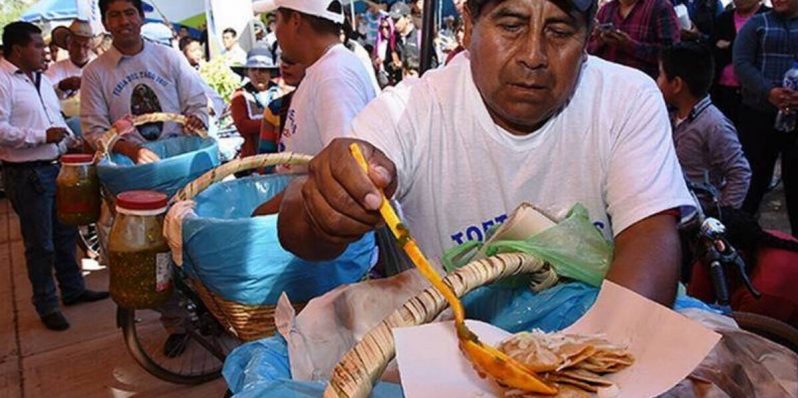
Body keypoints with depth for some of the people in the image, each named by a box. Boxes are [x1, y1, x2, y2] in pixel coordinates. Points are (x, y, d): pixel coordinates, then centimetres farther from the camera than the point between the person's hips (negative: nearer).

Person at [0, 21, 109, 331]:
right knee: (41, 244, 3)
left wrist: (73, 141, 9)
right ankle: (46, 305, 18)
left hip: (56, 167, 8)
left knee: (65, 234, 18)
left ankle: (73, 289, 33)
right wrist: (42, 136, -23)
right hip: (27, 174, -8)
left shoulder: (41, 79, 13)